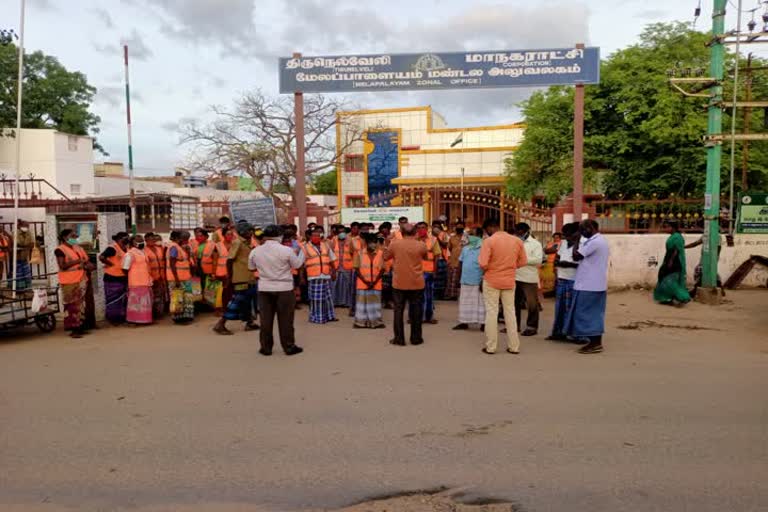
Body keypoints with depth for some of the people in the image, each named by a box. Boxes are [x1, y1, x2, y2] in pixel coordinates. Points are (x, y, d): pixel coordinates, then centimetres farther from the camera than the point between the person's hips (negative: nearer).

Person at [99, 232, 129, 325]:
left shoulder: (124, 248, 10)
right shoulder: (112, 248, -15)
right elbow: (101, 257, -26)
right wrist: (110, 264, -16)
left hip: (123, 278, 8)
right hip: (113, 278, -8)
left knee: (122, 299, 15)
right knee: (114, 299, 0)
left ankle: (120, 317, 24)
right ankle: (113, 319, 8)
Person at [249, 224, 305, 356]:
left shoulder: (255, 251, -2)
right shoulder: (286, 250, -14)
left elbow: (251, 267, 13)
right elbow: (297, 265, 0)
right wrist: (301, 252, 18)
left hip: (264, 289, 3)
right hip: (284, 289, -3)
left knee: (266, 319, 10)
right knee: (286, 319, 6)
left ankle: (266, 348, 16)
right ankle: (289, 347, 13)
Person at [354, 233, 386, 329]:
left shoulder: (381, 253, 0)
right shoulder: (360, 253, -1)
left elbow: (382, 269, 0)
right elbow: (357, 269, -1)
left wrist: (374, 282, -10)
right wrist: (365, 281, -11)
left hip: (376, 284, 1)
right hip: (362, 283, 0)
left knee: (375, 302, 5)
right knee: (362, 302, 2)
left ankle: (376, 322, 11)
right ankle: (361, 322, 8)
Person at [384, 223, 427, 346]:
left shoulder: (394, 244, -6)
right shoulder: (421, 245, -6)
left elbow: (385, 257, 9)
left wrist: (387, 245, 23)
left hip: (399, 283, 0)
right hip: (417, 284, 0)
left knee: (398, 310, 7)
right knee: (416, 310, 9)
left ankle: (399, 338, 8)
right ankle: (416, 338, 13)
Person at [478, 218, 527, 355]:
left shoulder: (489, 241, -14)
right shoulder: (517, 240, 1)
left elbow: (483, 264, -19)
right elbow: (523, 262, 5)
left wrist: (486, 271, 2)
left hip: (491, 281, -4)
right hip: (509, 281, 4)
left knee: (491, 312, 3)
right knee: (510, 312, 11)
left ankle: (490, 346, 6)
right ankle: (514, 346, 14)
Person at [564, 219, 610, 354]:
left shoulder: (593, 242, -17)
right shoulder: (602, 240, 15)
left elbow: (576, 256, -15)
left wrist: (577, 241, -6)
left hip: (589, 285, -10)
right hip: (598, 284, 10)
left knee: (587, 314, -4)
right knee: (595, 314, 12)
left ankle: (594, 344, -2)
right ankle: (597, 343, 15)